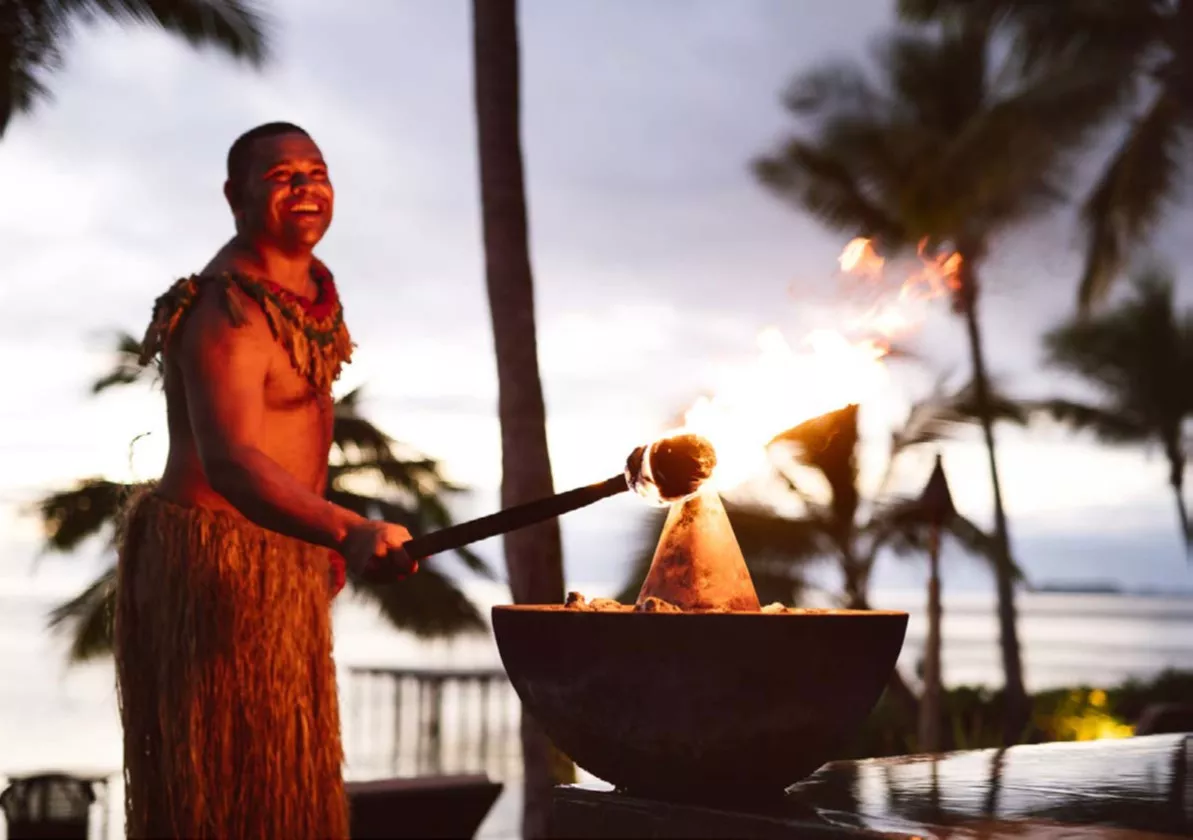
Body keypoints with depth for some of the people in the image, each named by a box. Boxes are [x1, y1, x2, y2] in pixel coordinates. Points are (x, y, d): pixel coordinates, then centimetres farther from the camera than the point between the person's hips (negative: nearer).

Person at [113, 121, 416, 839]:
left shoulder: (314, 283, 7)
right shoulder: (227, 313, -23)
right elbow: (230, 462, -38)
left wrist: (322, 541, 20)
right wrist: (350, 533, -52)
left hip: (288, 555, 10)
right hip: (217, 562, -9)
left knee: (289, 775, 18)